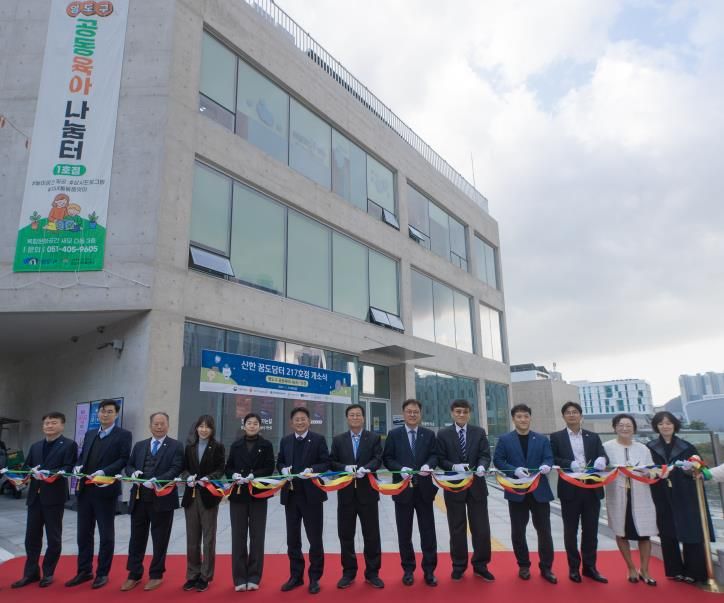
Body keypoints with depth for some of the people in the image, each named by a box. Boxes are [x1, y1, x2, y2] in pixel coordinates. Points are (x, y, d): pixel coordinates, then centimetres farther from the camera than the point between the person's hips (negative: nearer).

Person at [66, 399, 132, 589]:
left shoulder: (123, 435, -4)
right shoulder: (90, 434, 16)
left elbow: (124, 460, -12)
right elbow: (82, 456, 17)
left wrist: (103, 472, -23)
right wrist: (78, 467, -5)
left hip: (105, 490, -6)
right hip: (85, 490, 6)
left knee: (106, 534, 5)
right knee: (84, 533, 14)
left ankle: (102, 573, 17)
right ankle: (84, 571, 27)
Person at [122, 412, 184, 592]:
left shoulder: (176, 446, -2)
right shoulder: (139, 445, 14)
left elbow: (176, 469, -12)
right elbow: (129, 465, 14)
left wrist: (157, 480, -25)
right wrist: (133, 473, -9)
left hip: (162, 499, -4)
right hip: (139, 498, 4)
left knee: (160, 540, 7)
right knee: (137, 538, 12)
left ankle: (156, 575, 21)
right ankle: (134, 575, 26)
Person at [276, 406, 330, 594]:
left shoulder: (318, 439, -3)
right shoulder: (285, 441, 10)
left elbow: (326, 463, -6)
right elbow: (279, 462, 13)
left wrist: (312, 470, -23)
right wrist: (283, 469, -9)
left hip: (311, 494, -4)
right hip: (291, 494, 4)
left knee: (315, 538, 5)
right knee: (292, 538, 13)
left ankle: (314, 577, 20)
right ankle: (296, 575, 27)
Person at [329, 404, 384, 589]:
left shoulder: (374, 438, 4)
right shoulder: (338, 440, 8)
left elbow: (378, 459, -8)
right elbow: (332, 462, 2)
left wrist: (365, 468, -26)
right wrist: (345, 468, -17)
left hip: (367, 492, -1)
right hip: (346, 492, 2)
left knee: (371, 534, 5)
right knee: (346, 534, 8)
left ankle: (372, 573, 19)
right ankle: (348, 572, 22)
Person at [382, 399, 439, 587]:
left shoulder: (429, 434, 6)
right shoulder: (394, 434, 2)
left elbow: (435, 455, 0)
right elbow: (387, 458, -2)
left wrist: (428, 465, -22)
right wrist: (400, 469, -19)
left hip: (424, 489, 1)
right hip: (403, 489, 0)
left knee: (428, 532, 6)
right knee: (404, 532, 9)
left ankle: (429, 570, 18)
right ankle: (408, 569, 24)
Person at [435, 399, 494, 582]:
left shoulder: (479, 432, 5)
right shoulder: (443, 434, 0)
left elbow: (485, 455, -2)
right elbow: (440, 459, -3)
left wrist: (482, 466, -24)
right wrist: (454, 467, -21)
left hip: (477, 485, 1)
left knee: (481, 528, 6)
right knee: (457, 529, 9)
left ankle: (480, 565, 24)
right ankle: (459, 566, 24)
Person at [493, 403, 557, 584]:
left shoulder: (542, 439, 8)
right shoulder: (504, 440, 3)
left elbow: (548, 458, 0)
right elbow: (498, 460, -3)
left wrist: (546, 466, -24)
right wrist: (515, 470, -18)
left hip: (539, 490, 1)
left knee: (544, 530, 3)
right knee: (518, 531, 8)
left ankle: (546, 567, 17)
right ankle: (523, 565, 23)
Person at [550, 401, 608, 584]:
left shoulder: (593, 437, 11)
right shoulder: (556, 437, 3)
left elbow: (603, 456, 0)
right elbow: (553, 459, -5)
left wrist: (601, 460, -24)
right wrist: (570, 464, -22)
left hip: (591, 489, 2)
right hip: (570, 490, -2)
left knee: (591, 530, 8)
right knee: (571, 531, 7)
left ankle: (589, 567, 22)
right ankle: (574, 568, 19)